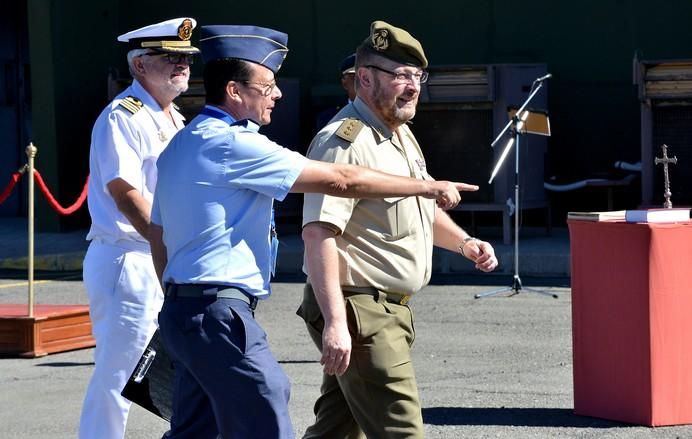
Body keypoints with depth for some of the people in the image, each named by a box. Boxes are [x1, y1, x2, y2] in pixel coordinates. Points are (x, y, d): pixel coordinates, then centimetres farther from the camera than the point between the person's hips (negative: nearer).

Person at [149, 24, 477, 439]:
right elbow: (341, 180, -15)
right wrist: (429, 187, -7)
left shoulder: (180, 145, 15)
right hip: (219, 314, -10)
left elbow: (158, 236, 22)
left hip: (181, 309, 10)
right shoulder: (232, 145, -15)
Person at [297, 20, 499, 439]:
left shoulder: (402, 136, 16)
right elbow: (318, 233, -26)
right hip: (358, 312, -10)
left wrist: (463, 242, 11)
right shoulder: (345, 142, -17)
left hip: (391, 310, 10)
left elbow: (421, 207, 31)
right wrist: (334, 322, -32)